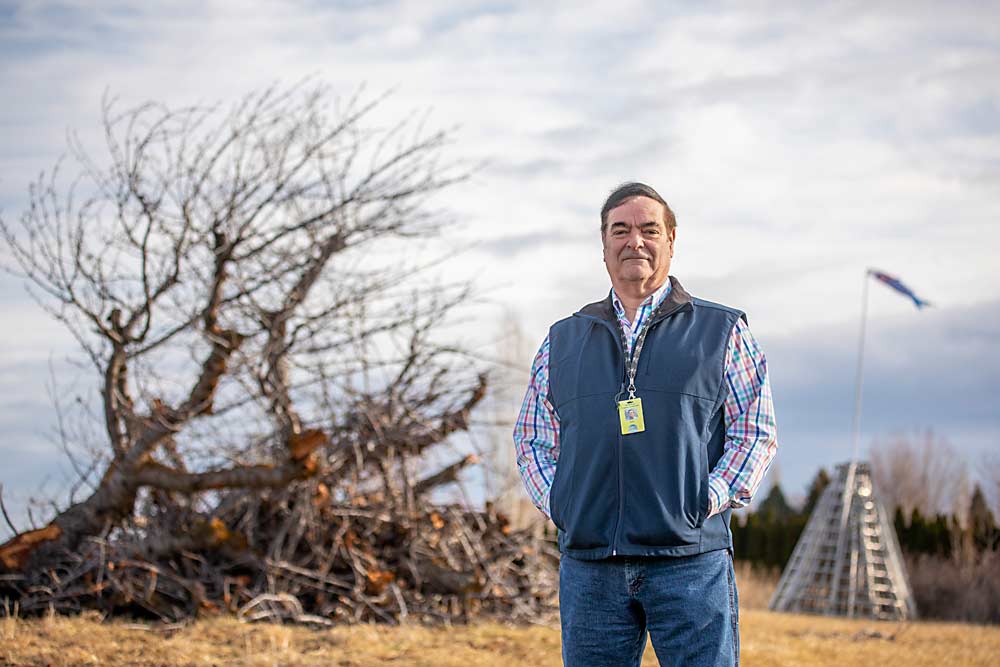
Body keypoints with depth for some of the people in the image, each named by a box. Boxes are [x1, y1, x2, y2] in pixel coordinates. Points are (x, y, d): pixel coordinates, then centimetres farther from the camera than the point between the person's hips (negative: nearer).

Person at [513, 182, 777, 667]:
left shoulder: (721, 332, 9)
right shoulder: (563, 340, 17)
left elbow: (756, 432, 5)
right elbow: (531, 437, 18)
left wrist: (711, 501, -7)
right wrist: (557, 504, 3)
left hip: (691, 560, -2)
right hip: (588, 567, 3)